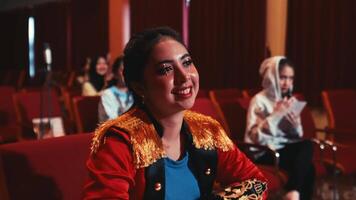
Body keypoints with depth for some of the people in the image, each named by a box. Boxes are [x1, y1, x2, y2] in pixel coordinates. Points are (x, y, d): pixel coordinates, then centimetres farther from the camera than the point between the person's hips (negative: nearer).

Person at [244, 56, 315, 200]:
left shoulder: (291, 101, 11)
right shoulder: (259, 100, -7)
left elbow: (297, 136, 13)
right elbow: (255, 136, -17)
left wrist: (296, 125, -10)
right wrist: (276, 114, -23)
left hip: (285, 147, 6)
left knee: (307, 145, -27)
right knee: (307, 166, -28)